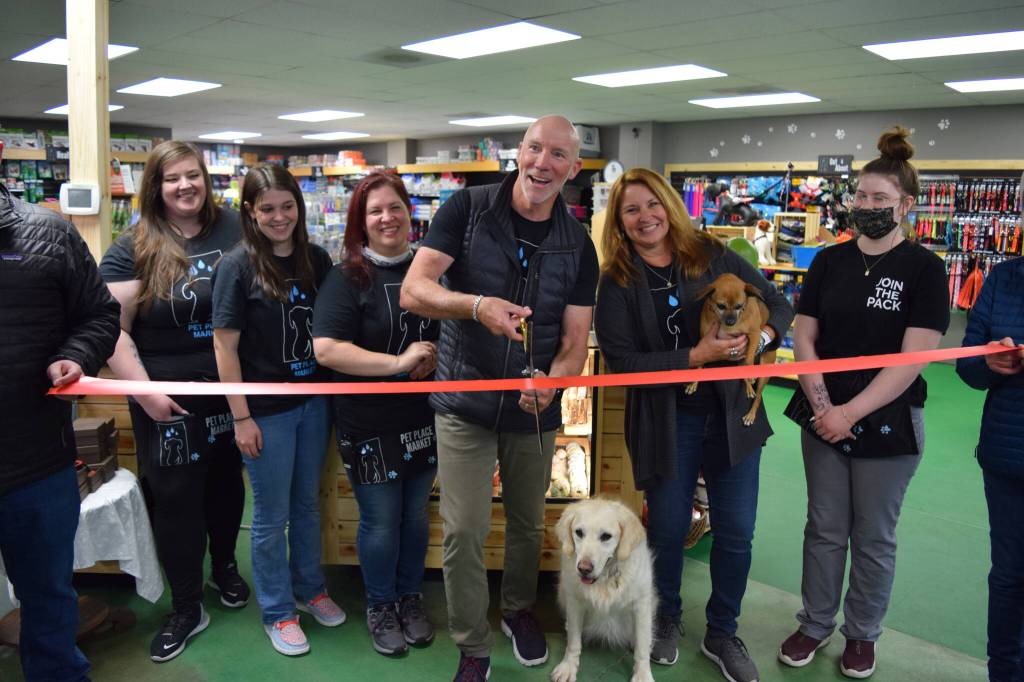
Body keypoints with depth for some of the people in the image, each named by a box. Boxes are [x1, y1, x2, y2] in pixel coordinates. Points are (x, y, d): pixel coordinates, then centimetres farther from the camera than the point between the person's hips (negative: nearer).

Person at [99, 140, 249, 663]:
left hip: (230, 389, 2)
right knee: (174, 498, 7)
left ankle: (224, 566, 43)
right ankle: (186, 609, 24)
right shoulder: (132, 248, -6)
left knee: (226, 485, 18)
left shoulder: (233, 230, -1)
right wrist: (146, 392, -16)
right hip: (167, 398, -2)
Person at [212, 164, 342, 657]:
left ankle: (310, 588, 39)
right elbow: (224, 344, -11)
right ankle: (277, 612, 28)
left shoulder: (316, 259, 1)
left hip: (314, 401, 4)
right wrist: (241, 417, -12)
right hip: (266, 409, -4)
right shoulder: (237, 265, -12)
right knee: (272, 515, 10)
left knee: (307, 502, 19)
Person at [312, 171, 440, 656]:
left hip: (425, 419, 4)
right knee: (381, 521, 9)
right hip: (370, 426, -4)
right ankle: (380, 606, 33)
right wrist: (399, 362, -23)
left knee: (416, 514, 17)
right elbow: (325, 349, -20)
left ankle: (410, 598, 39)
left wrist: (436, 356, -8)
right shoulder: (347, 278, -10)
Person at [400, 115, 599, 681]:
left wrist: (550, 383, -26)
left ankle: (518, 609, 46)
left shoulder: (578, 246, -2)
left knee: (528, 523, 18)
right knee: (463, 531, -2)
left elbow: (574, 342, -3)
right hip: (465, 402, -2)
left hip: (535, 409, 3)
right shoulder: (467, 209, -10)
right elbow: (413, 292, -18)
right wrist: (477, 306, -38)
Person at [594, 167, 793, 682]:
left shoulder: (713, 255, 0)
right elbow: (621, 360, -14)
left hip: (731, 413, 2)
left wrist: (760, 336, -16)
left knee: (736, 532, 9)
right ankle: (665, 621, 40)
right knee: (668, 529, 11)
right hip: (666, 421, -2)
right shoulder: (616, 282, -5)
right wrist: (696, 356, -23)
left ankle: (722, 634, 33)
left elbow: (778, 304, 6)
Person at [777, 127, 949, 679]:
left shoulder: (924, 269, -8)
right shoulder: (829, 261, 3)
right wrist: (822, 406, -10)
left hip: (887, 426, -3)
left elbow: (913, 358, -14)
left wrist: (850, 413, -18)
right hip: (824, 420, 3)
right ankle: (815, 623, 30)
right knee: (825, 529, 13)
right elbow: (804, 338, 2)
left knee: (873, 538, 12)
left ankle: (862, 633, 31)